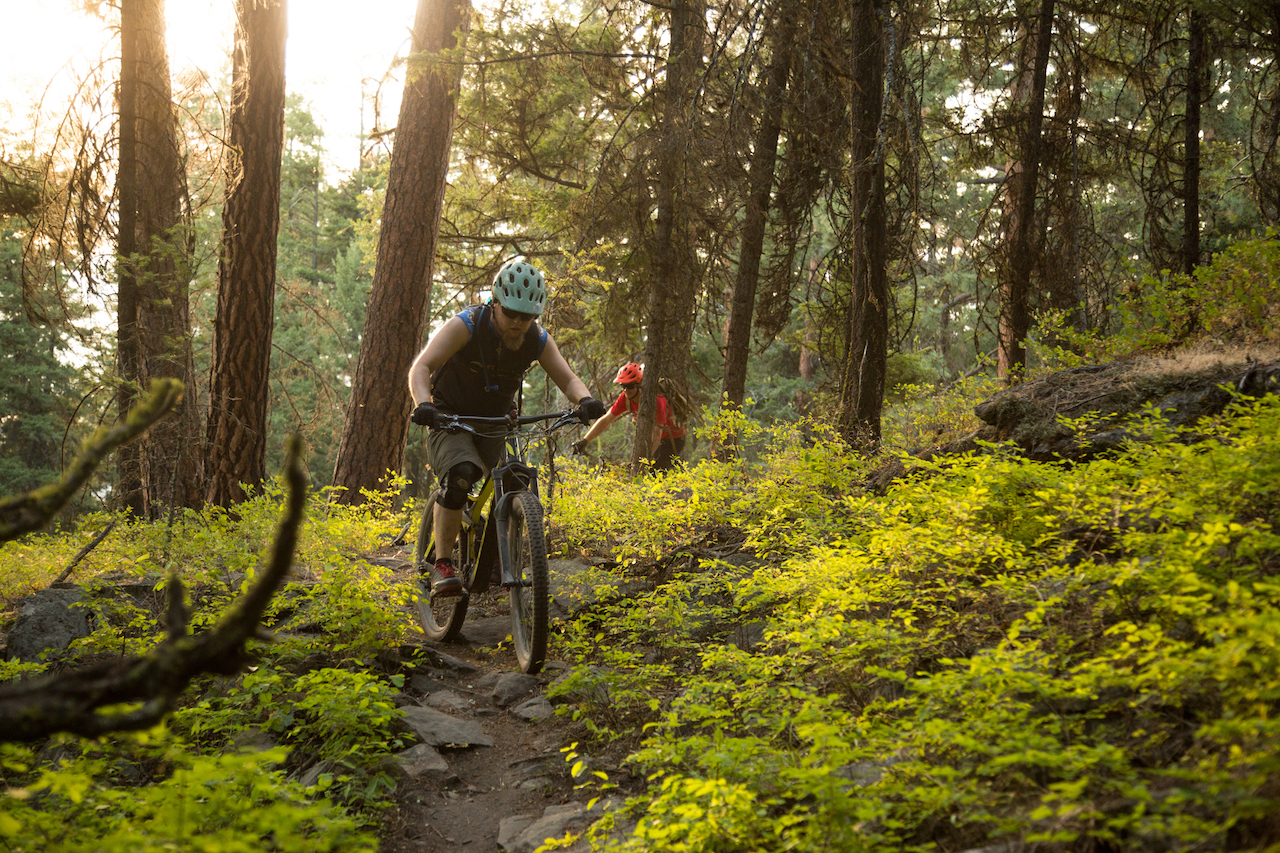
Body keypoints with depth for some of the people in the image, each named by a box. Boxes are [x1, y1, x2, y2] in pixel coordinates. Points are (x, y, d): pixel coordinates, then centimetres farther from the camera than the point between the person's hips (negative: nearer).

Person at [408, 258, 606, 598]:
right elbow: (421, 367, -30)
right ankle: (442, 565, -23)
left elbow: (568, 378, -10)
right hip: (451, 417, -4)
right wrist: (423, 404, -50)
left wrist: (585, 400, -34)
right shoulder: (466, 325, -23)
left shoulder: (538, 341, -10)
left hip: (496, 421, 4)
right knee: (460, 475, -31)